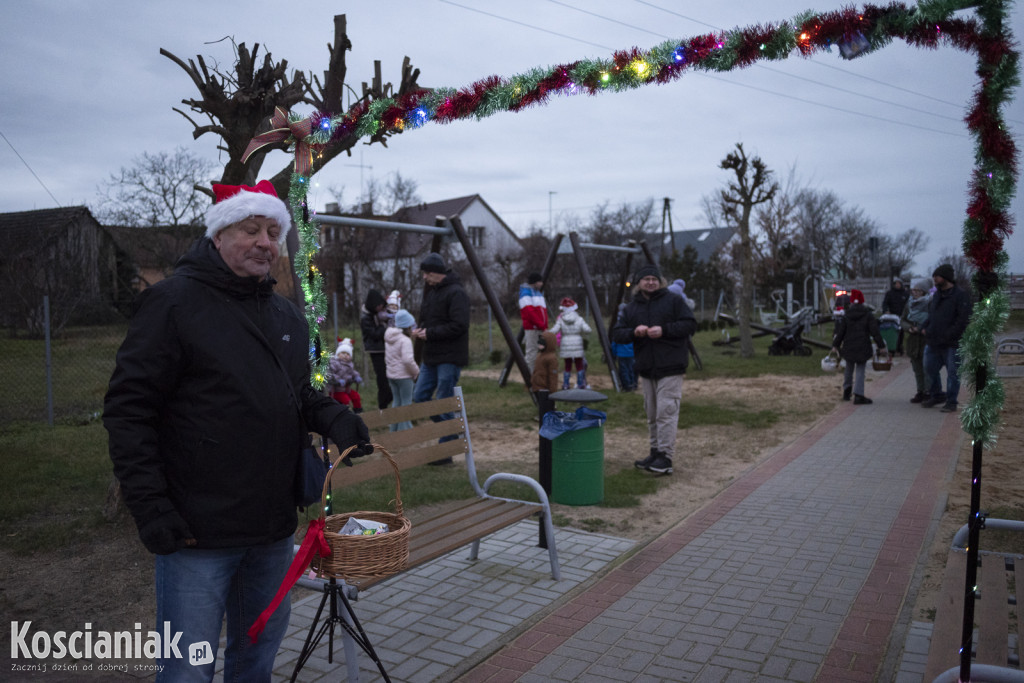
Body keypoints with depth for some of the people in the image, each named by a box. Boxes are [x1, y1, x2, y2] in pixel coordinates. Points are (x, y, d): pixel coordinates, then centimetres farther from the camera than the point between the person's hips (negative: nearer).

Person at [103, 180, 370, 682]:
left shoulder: (288, 315, 11)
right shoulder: (174, 302, -10)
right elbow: (128, 410, -12)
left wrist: (334, 418, -2)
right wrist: (151, 508, -18)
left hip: (274, 528, 7)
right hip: (198, 530, -6)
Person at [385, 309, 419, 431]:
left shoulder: (388, 339, 10)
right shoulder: (405, 340, -19)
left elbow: (386, 357, 20)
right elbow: (408, 359, -27)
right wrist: (416, 371, -14)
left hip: (391, 374, 8)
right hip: (404, 375, -8)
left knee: (397, 400, 17)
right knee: (406, 402, 1)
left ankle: (394, 429, 23)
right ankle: (404, 428, 4)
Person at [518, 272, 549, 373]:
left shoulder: (538, 293, 21)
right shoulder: (526, 292, -7)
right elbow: (528, 312, -17)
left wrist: (545, 326, 11)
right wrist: (541, 325, -18)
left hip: (541, 329, 9)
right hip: (531, 328, -9)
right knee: (531, 354, -7)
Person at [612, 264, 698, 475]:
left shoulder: (673, 301, 0)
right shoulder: (631, 308, 13)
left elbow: (690, 324, -6)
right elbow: (616, 333, 7)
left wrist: (664, 330, -17)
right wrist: (633, 332, -14)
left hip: (670, 368, -6)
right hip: (646, 370, 6)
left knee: (666, 411, -11)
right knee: (652, 414, 13)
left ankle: (665, 457, -9)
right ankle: (655, 452, 24)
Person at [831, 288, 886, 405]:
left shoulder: (846, 316, 0)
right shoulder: (868, 315, -3)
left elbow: (840, 331, 0)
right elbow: (875, 331, -4)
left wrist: (835, 345, 7)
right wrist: (881, 345, 3)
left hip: (848, 347, 2)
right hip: (863, 347, -2)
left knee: (849, 368, 21)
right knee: (860, 370, 1)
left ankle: (846, 391, 26)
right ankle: (858, 396, -7)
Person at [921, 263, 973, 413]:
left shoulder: (960, 295, -9)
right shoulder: (936, 295, 15)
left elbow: (963, 319, -16)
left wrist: (948, 335, -19)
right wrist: (925, 327, 7)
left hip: (952, 344, -8)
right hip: (933, 342, 8)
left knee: (953, 373, 1)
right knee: (930, 369, 14)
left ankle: (951, 402, 9)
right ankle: (937, 395, 31)